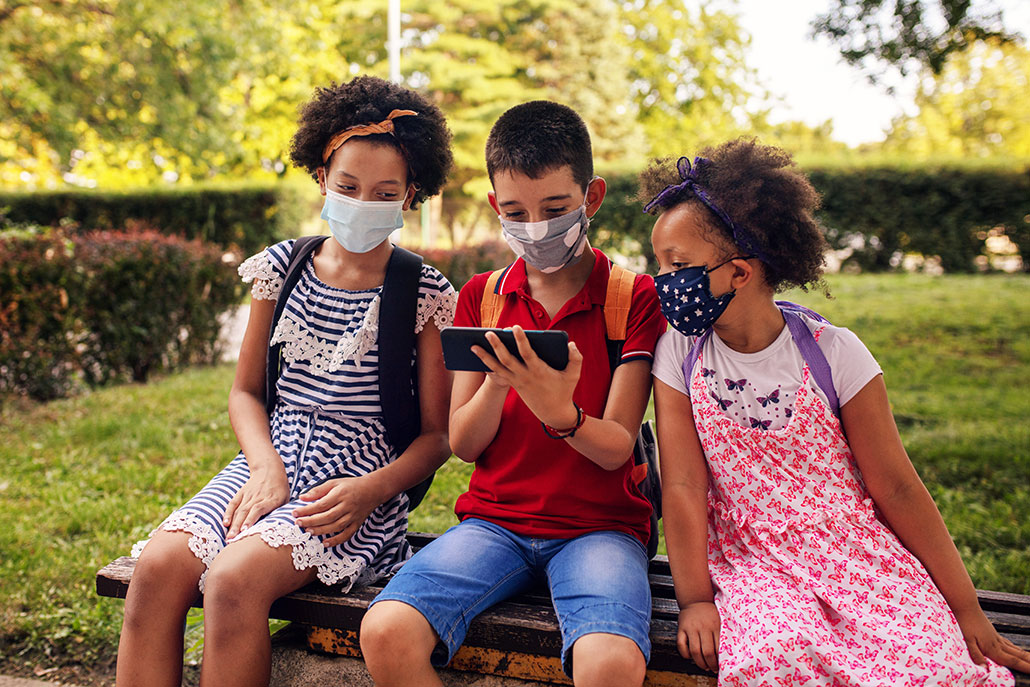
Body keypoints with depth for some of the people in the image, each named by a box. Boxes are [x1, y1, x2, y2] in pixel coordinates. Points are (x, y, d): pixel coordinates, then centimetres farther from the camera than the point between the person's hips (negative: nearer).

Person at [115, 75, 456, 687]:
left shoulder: (425, 293, -2)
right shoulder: (283, 267, 9)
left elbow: (437, 434, 0)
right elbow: (247, 391, 14)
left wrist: (369, 491, -17)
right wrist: (265, 467, -6)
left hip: (359, 482, -4)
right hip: (271, 460, 4)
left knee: (235, 577, -30)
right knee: (158, 564, -23)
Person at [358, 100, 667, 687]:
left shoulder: (635, 297, 0)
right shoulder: (482, 297, 10)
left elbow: (615, 448, -7)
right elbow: (462, 443, 5)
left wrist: (560, 412, -28)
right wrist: (496, 383, -17)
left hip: (598, 524, -2)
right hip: (494, 519, 3)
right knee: (385, 632, -24)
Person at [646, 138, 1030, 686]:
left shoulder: (831, 352, -8)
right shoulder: (681, 352, -4)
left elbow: (895, 486, -4)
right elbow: (682, 485, -5)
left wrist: (966, 609, -2)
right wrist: (695, 599, -7)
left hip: (853, 546, 0)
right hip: (750, 561, 0)